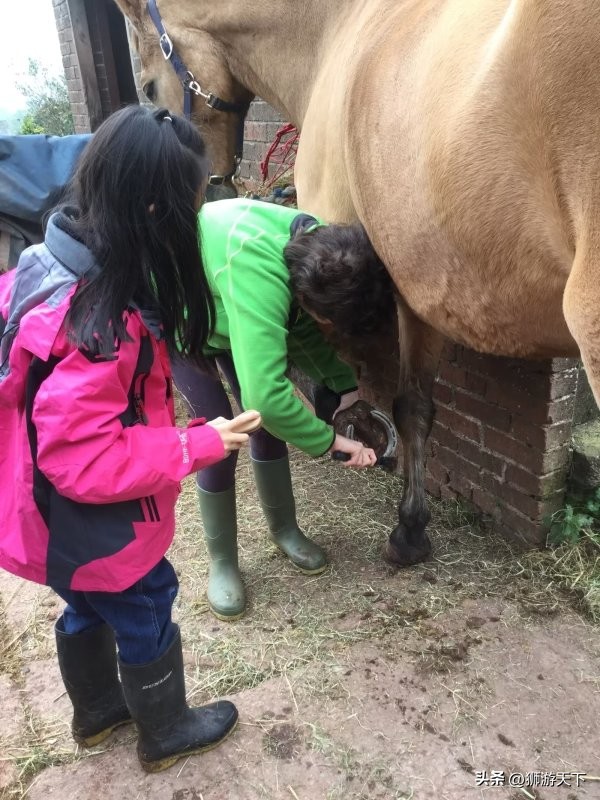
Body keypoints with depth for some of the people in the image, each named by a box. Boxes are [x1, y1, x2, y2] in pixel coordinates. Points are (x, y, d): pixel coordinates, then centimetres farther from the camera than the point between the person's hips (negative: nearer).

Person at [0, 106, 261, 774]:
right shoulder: (100, 323, -36)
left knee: (87, 611, 29)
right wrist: (197, 444, -24)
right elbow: (84, 459, -32)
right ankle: (166, 734, 45)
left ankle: (97, 712, 56)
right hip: (98, 531, -8)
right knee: (147, 623, 17)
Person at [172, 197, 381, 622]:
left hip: (232, 312, 6)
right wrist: (330, 439, -36)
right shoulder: (259, 271, -46)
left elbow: (308, 331, -3)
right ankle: (222, 564, 11)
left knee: (268, 423, 3)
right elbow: (265, 395, -50)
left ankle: (284, 529, 26)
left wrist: (346, 388, -12)